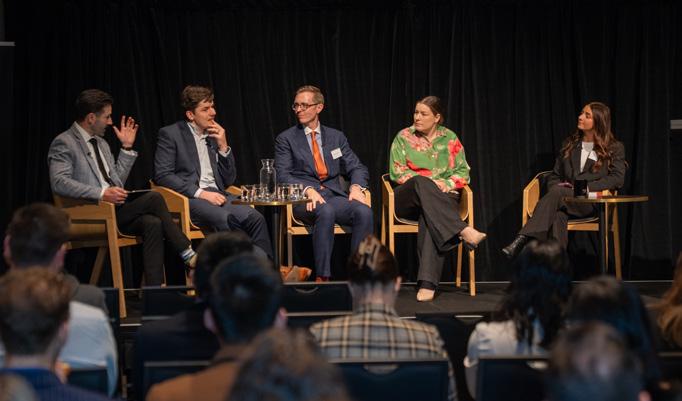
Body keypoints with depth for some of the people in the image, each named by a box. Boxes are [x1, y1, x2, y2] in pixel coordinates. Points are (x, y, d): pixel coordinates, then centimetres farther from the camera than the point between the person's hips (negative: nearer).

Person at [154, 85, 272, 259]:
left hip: (217, 195, 5)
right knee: (225, 219, -36)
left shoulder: (214, 136, 21)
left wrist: (223, 147, 7)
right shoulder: (170, 134, 5)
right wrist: (200, 193, -15)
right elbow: (162, 175, -7)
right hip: (189, 199, -5)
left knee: (255, 218, -25)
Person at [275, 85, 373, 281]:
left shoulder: (336, 137, 20)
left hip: (335, 195, 3)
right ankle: (322, 278, -36)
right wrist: (308, 189, -21)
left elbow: (357, 168, 16)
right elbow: (282, 175, -2)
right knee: (326, 212, -38)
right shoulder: (286, 139, 10)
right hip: (304, 199, -3)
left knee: (364, 212, -28)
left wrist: (356, 187, -8)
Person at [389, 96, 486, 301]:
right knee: (422, 182, -38)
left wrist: (444, 185, -12)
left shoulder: (450, 138, 11)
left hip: (442, 196, 0)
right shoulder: (404, 137, 8)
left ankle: (427, 283, -49)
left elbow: (462, 172, 8)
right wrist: (428, 184, -11)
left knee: (429, 217, -39)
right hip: (408, 198, 0)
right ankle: (464, 232, -48)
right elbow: (397, 172, 0)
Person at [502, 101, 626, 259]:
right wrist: (555, 187, -2)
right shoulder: (569, 144, 24)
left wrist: (587, 187, -14)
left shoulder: (615, 148, 11)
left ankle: (522, 240, -50)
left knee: (557, 192, -36)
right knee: (558, 214, -37)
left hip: (592, 202, -4)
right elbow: (554, 175, 23)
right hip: (564, 199, 4)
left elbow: (618, 178, -3)